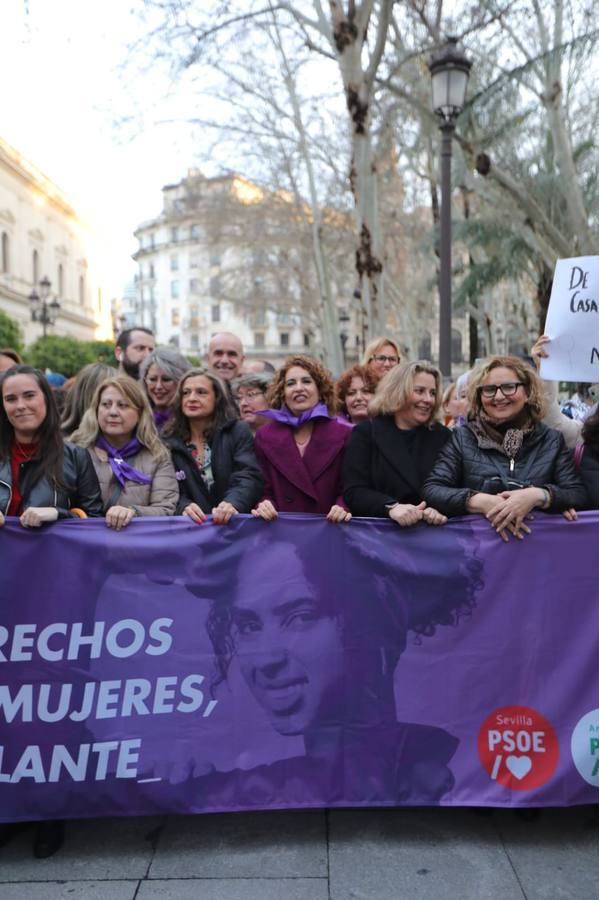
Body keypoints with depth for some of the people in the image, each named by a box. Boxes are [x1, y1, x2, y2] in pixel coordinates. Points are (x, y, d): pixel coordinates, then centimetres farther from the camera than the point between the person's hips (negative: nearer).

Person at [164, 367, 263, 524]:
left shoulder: (239, 432, 5)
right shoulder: (169, 441, 9)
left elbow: (249, 478, -7)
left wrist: (232, 504, -27)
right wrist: (184, 507, -18)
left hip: (235, 523, -2)